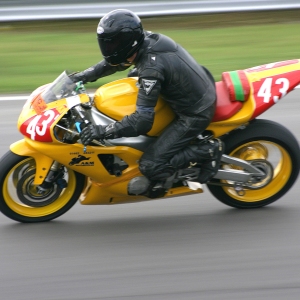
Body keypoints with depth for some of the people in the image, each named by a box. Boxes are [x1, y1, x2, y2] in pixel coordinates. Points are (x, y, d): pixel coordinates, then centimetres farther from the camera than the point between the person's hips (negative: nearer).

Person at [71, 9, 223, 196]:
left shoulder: (151, 68, -30)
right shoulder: (147, 39, -5)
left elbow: (142, 121, -32)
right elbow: (116, 62, 15)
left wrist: (102, 131, -30)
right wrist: (83, 76, 9)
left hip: (195, 114, -9)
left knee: (151, 167, -11)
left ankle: (208, 152, -2)